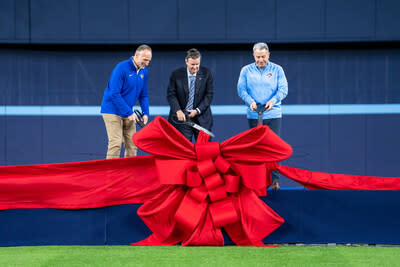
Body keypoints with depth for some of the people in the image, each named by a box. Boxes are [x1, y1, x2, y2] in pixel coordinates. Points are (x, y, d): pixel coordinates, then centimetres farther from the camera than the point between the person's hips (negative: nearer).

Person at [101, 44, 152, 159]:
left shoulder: (144, 72, 5)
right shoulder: (121, 68, -18)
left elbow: (144, 95, 15)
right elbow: (114, 94, -22)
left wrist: (145, 113, 0)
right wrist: (129, 113, -20)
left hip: (128, 113, 7)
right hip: (112, 111, -7)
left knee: (132, 144, 4)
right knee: (115, 144, -14)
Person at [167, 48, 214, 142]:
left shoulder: (206, 73, -1)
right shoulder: (176, 74, -2)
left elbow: (209, 94, -2)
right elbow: (171, 94, -4)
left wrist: (197, 111, -11)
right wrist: (178, 111, -19)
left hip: (202, 119, 1)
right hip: (182, 117, -1)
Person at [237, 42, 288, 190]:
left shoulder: (277, 70, 4)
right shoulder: (246, 70, 7)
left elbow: (283, 89, -2)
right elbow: (241, 89, 1)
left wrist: (273, 101, -20)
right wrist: (250, 101, -18)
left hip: (273, 115, -1)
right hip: (254, 115, 1)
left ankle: (275, 179, -3)